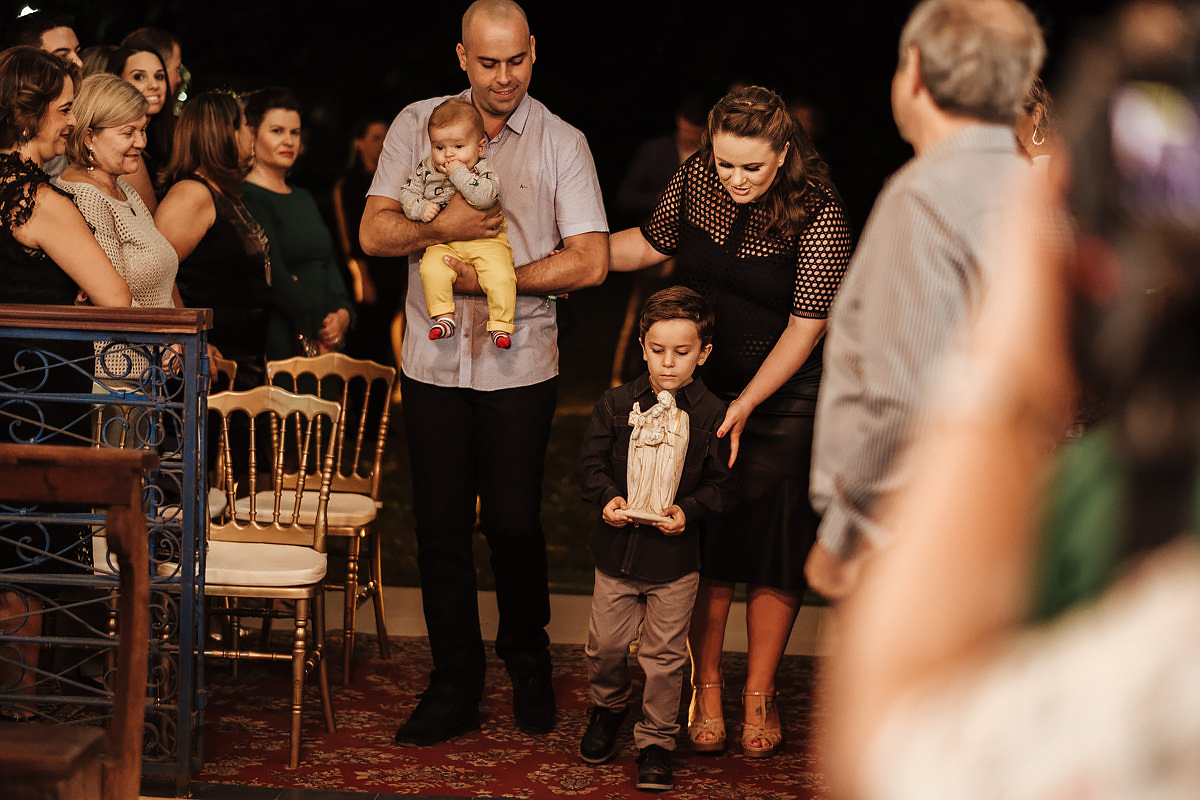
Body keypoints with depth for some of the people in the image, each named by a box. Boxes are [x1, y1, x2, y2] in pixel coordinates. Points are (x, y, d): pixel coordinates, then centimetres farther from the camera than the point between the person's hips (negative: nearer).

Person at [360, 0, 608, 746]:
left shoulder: (562, 143, 0)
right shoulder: (417, 125, 5)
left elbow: (589, 261, -7)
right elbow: (375, 232, 0)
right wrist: (443, 227, -18)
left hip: (519, 366, -2)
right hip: (435, 362, 2)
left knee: (514, 524, 2)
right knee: (441, 526, 5)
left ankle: (529, 664, 26)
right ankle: (455, 686, 16)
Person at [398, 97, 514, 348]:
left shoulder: (483, 170, -6)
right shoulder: (426, 169, 5)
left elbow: (486, 197, -24)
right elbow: (407, 194, 10)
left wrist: (460, 174, -25)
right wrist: (421, 209, -10)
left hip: (485, 240, -2)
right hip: (443, 243, 2)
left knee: (500, 275, -25)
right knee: (432, 269, -27)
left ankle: (500, 325, -11)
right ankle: (443, 316, -14)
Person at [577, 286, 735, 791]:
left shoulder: (712, 415, -6)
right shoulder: (616, 404, -1)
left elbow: (721, 484, -1)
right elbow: (592, 464, 5)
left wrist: (688, 510, -17)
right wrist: (607, 498, -13)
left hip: (675, 556, -2)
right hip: (617, 547, 2)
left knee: (664, 655, 4)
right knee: (605, 644, 11)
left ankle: (656, 740, 18)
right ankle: (608, 707, 40)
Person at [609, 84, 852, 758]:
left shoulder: (819, 213, -19)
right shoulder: (696, 177, -6)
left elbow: (804, 329, -17)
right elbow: (651, 244, 13)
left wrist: (746, 405, -22)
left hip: (784, 397, -3)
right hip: (702, 386, 3)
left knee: (774, 545, 1)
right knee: (704, 538, 1)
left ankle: (760, 695, 16)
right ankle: (706, 690, 14)